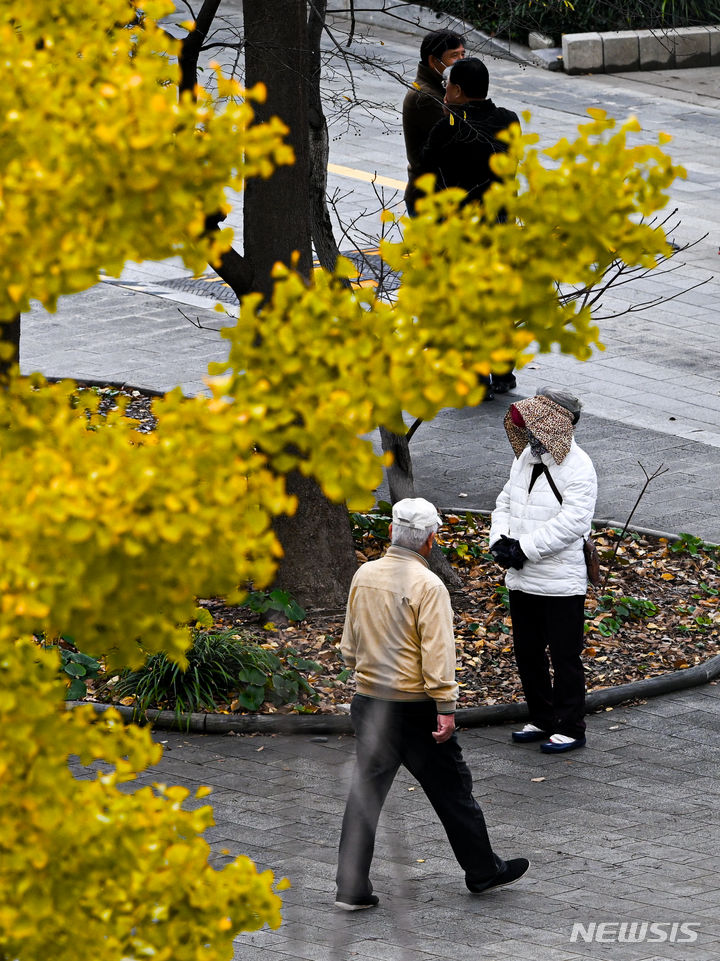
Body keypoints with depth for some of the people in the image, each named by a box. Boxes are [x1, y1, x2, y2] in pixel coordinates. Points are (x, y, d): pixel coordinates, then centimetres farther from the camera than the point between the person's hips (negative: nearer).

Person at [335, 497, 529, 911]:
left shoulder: (364, 576, 3)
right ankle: (483, 870, 22)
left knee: (366, 792, 8)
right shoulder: (427, 585, -16)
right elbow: (437, 653, -19)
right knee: (451, 787, 9)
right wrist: (446, 707, -17)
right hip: (414, 706, -6)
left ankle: (352, 888, 5)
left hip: (369, 701, 6)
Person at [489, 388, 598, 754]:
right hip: (522, 580, 8)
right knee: (527, 654, 16)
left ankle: (570, 728, 10)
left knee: (564, 656, 0)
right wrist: (500, 540, -7)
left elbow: (572, 523, -23)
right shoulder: (526, 458, 9)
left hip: (561, 584, -8)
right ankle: (542, 720, 29)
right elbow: (506, 502, 13)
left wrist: (524, 548, -23)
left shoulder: (578, 468, -16)